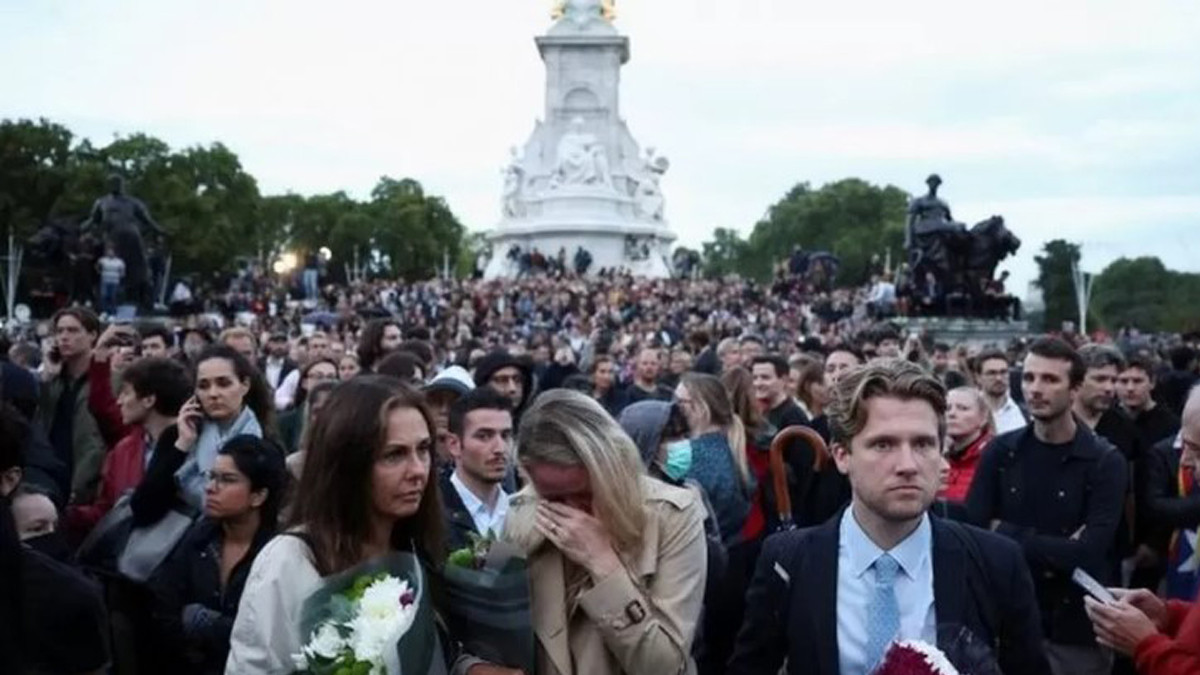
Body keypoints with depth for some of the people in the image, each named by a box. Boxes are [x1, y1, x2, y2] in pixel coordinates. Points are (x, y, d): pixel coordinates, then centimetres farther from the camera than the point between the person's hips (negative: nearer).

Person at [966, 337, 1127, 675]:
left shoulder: (1105, 461, -9)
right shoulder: (1001, 451, -2)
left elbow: (1088, 553, -18)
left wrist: (1006, 533, -12)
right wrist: (1055, 553, -16)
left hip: (1078, 630, -2)